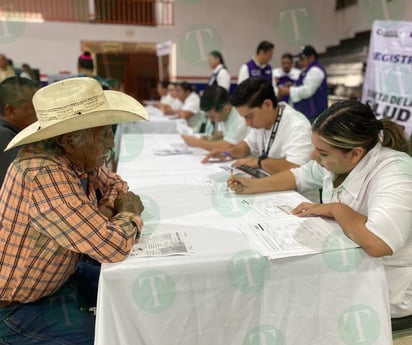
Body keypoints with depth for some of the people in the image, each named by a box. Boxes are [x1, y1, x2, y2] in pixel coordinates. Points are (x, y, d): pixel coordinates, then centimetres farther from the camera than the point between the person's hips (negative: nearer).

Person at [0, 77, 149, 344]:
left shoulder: (79, 158, -9)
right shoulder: (44, 176, -35)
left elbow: (116, 184, 9)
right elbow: (114, 246, -36)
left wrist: (106, 209, -13)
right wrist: (130, 212, -16)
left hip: (58, 277, 8)